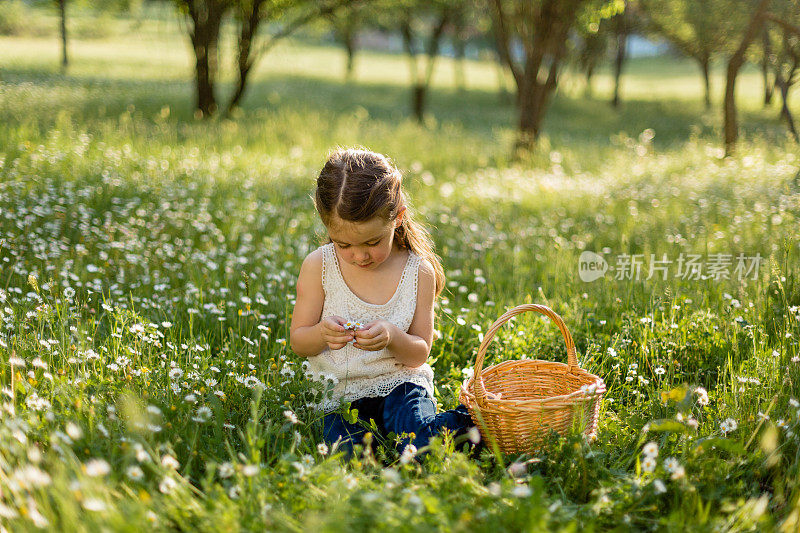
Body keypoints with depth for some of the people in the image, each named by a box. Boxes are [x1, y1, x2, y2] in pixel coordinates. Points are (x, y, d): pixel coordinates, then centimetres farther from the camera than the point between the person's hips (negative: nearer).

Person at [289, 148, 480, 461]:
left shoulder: (418, 271, -5)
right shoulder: (318, 266, -6)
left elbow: (420, 353, 0)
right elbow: (297, 342, 1)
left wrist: (392, 337, -24)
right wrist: (321, 334, -23)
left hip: (398, 382, -1)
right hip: (337, 391, 2)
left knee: (418, 443, -31)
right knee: (348, 451, -27)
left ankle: (462, 422, -6)